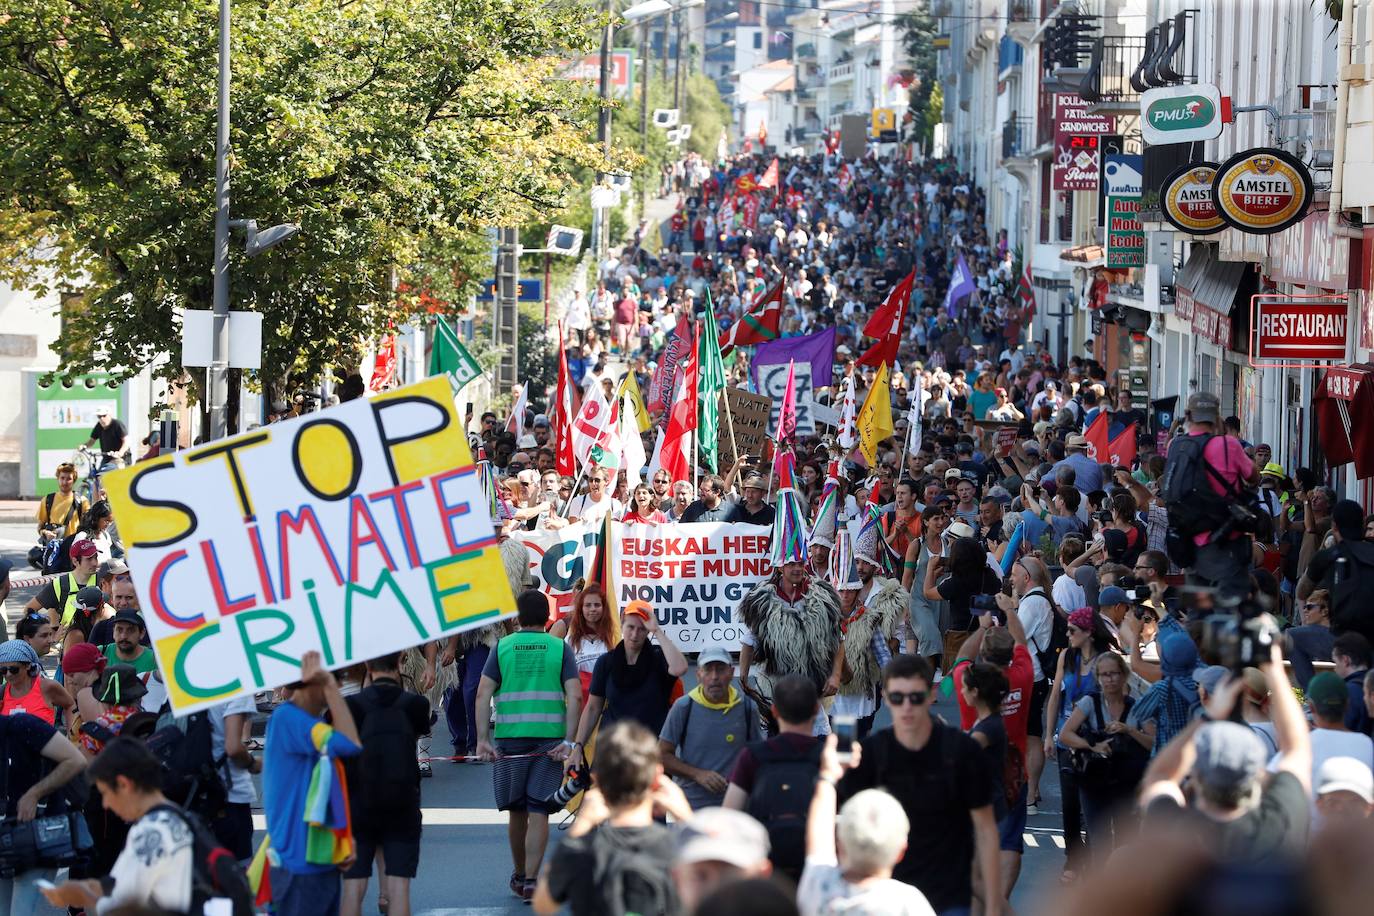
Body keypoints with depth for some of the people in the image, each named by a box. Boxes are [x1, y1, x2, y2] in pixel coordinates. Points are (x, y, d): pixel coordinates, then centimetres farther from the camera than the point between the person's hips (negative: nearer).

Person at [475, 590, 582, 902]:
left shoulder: (503, 647, 4)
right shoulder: (560, 648, 2)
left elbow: (483, 694, -4)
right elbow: (575, 696, -7)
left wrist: (483, 739, -5)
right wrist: (569, 741, -8)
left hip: (510, 737, 1)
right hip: (549, 737, -1)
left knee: (517, 810, 15)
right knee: (539, 812, 0)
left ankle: (518, 876, 29)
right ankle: (531, 881, -7)